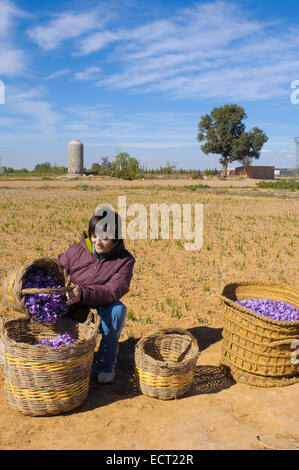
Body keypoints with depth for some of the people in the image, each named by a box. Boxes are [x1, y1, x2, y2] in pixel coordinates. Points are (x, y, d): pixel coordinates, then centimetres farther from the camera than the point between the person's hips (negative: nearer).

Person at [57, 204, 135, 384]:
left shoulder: (124, 260, -13)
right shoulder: (76, 251, -7)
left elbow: (114, 291, -27)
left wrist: (83, 293, -44)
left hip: (102, 314, -1)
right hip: (75, 315, 1)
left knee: (118, 309, -33)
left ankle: (106, 363, -15)